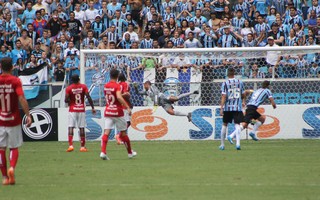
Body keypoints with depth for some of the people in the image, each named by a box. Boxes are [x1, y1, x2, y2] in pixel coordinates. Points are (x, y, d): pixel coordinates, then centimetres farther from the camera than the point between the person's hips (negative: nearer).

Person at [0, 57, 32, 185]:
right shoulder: (15, 81, -7)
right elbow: (22, 99, -18)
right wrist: (28, 115, -19)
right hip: (14, 121, -1)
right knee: (14, 147, 10)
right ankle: (12, 168, -17)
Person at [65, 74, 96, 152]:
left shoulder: (69, 88, -4)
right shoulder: (83, 87, 0)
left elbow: (66, 100, -9)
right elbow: (88, 97, -7)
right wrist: (93, 107, -3)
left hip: (72, 110, -2)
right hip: (81, 110, 2)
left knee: (70, 127, -2)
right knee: (81, 128, 6)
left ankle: (70, 145, -17)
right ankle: (82, 147, 9)